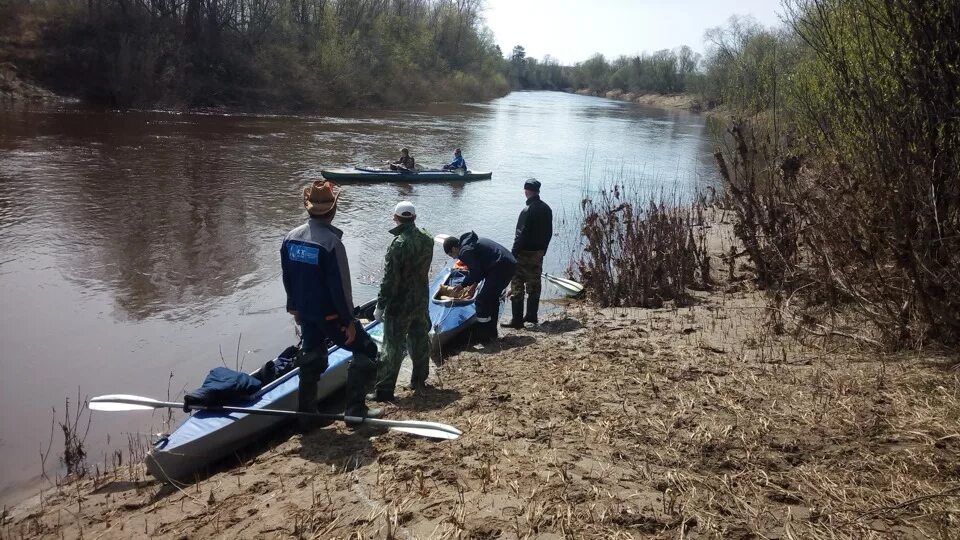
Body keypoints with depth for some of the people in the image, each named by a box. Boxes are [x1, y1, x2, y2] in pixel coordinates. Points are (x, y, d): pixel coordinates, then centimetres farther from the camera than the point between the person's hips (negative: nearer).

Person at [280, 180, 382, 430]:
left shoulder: (291, 238, -1)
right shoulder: (331, 242, -23)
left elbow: (287, 277, 10)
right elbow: (340, 286, -21)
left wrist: (294, 306, 23)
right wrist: (349, 320, -14)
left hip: (306, 312, 7)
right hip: (330, 315, -7)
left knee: (311, 360, 20)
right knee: (366, 351, 8)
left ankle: (307, 416, 26)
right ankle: (355, 409, 10)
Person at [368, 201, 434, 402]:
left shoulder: (398, 244, -22)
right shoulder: (427, 240, 0)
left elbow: (389, 279, -21)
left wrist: (380, 306, -15)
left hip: (400, 305, -7)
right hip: (421, 301, 7)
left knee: (393, 348, -1)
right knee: (420, 341, 19)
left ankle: (384, 391, 4)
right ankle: (419, 381, 32)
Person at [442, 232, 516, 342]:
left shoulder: (465, 251, -9)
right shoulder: (472, 242, 22)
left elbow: (475, 273, -11)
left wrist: (463, 285, 4)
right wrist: (472, 284, 24)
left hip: (501, 268, -11)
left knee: (482, 301, -4)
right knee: (492, 298, 21)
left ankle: (482, 336, 1)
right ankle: (492, 332, 29)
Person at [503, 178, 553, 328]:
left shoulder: (528, 210, -18)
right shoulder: (546, 209, 6)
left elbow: (521, 235, -20)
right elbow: (549, 233, 12)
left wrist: (514, 254, -14)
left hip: (525, 254, -8)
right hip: (539, 253, 8)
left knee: (517, 286, -3)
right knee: (534, 285, 16)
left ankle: (517, 320, -3)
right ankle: (532, 316, 24)